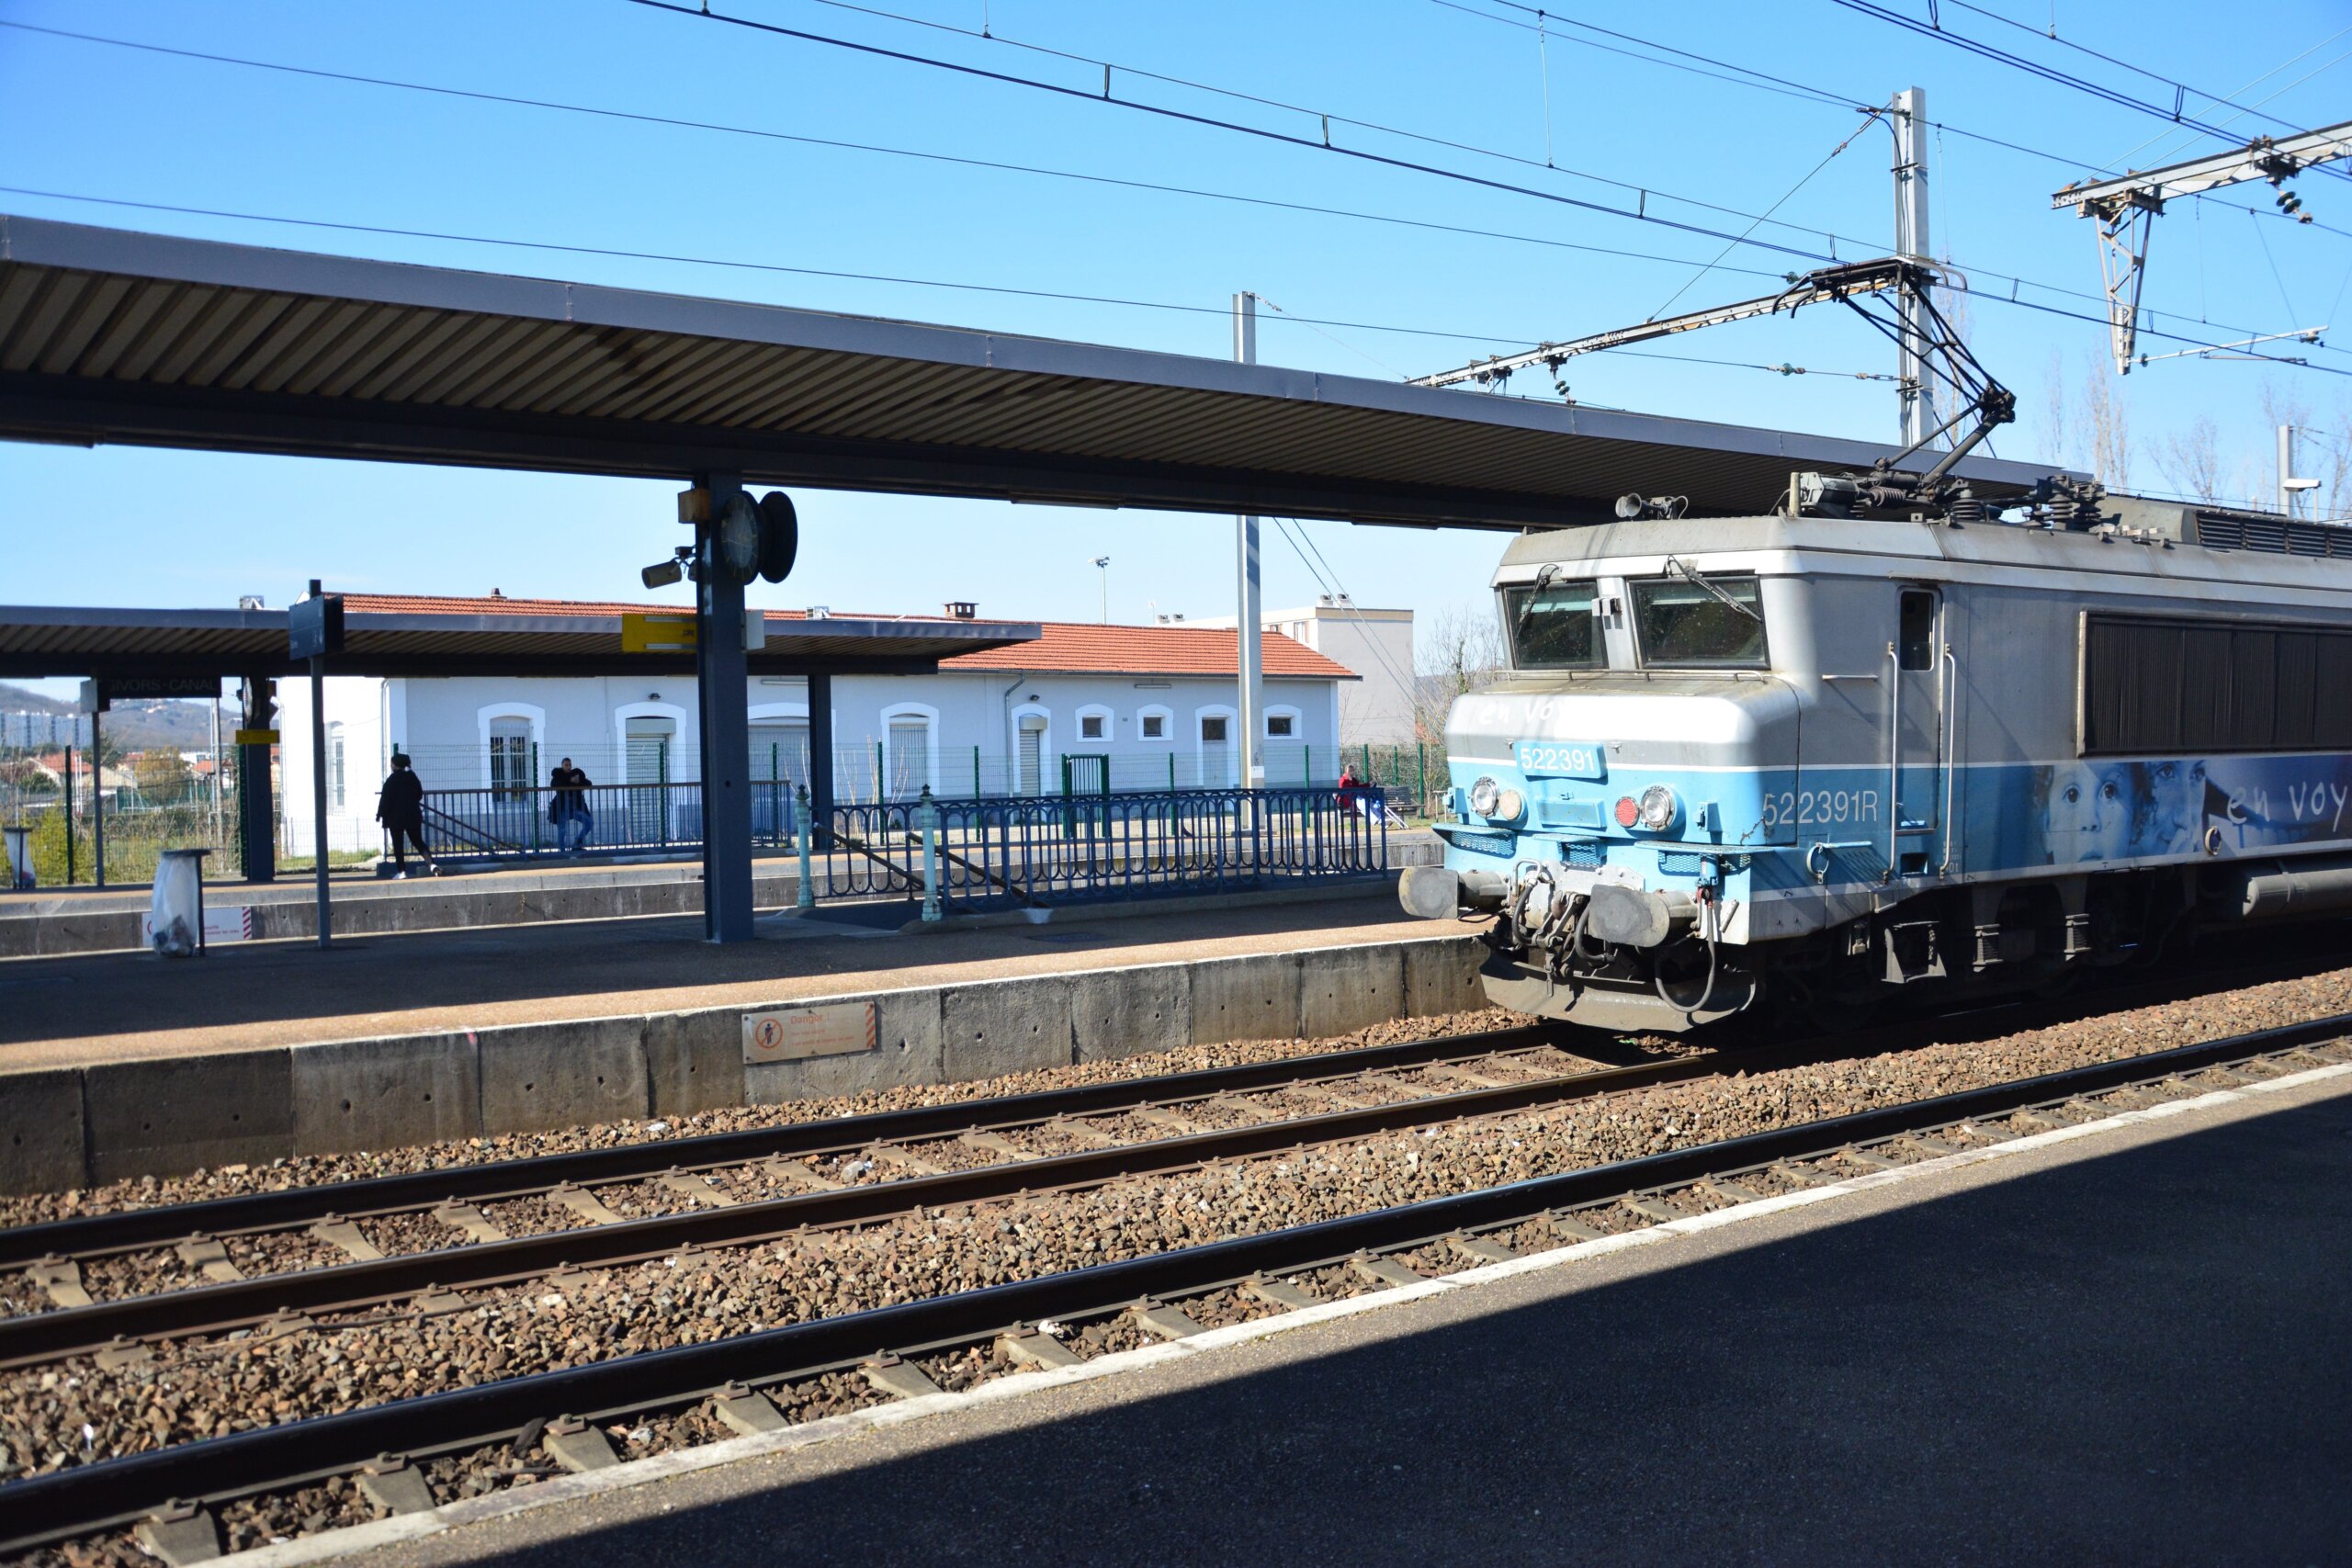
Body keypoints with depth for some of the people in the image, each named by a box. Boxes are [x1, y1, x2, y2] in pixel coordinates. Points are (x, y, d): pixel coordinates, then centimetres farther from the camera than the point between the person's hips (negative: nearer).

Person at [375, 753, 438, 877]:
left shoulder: (392, 780, -11)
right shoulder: (412, 776, 7)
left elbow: (385, 798, -11)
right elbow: (419, 794, 15)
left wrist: (380, 814, -3)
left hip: (396, 817, -5)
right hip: (413, 815, 5)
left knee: (398, 844, 2)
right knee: (418, 841, 9)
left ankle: (401, 871, -1)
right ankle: (432, 864, -10)